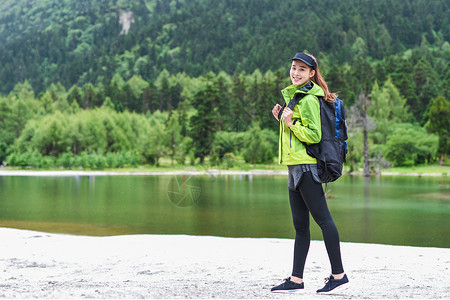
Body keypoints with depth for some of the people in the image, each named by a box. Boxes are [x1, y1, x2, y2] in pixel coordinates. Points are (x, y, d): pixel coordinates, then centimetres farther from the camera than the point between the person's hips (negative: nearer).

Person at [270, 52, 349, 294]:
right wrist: (283, 118, 13)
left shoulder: (308, 99, -10)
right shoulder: (295, 95, 20)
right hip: (296, 166, 10)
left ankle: (339, 274, 0)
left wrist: (291, 123, -17)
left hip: (306, 165, -10)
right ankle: (296, 280, 13)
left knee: (323, 219, -6)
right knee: (300, 225, 9)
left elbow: (314, 135, -16)